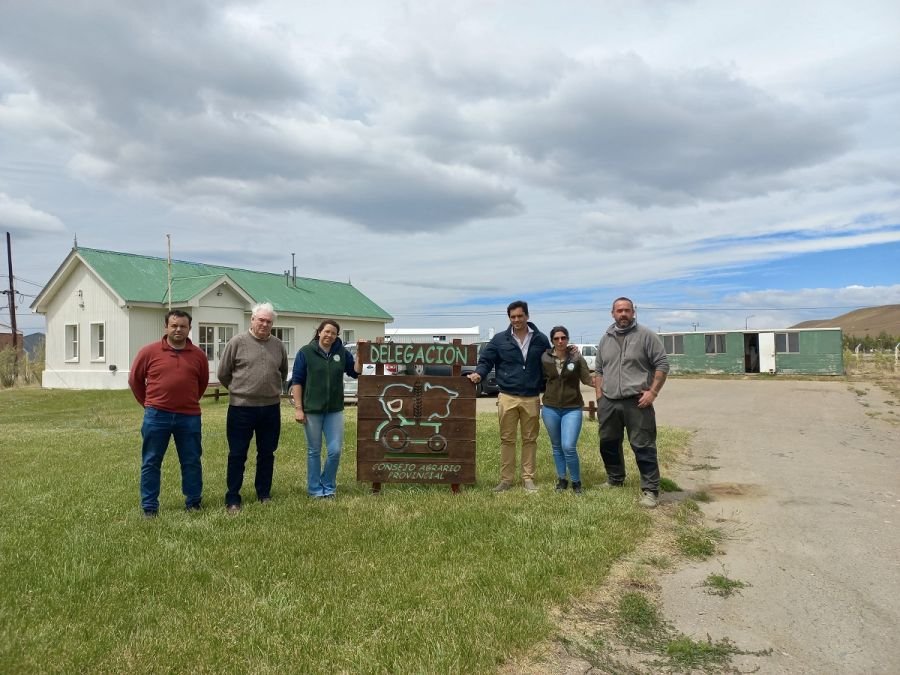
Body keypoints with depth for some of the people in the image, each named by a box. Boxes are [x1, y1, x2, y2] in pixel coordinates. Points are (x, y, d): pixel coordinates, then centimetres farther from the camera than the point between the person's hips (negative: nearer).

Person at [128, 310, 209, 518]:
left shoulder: (198, 355, 3)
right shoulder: (149, 351, -2)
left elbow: (203, 382, 17)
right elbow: (135, 379, 9)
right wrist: (149, 403, 12)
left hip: (189, 417, 1)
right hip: (157, 416, -1)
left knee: (192, 461, 8)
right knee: (151, 462, 6)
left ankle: (193, 502, 22)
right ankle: (149, 507, 17)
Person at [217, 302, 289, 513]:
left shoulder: (278, 345, 6)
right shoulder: (237, 342, -5)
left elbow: (283, 373, 21)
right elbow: (223, 374, 2)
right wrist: (239, 390, 11)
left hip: (271, 408, 4)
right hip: (242, 408, -4)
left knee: (267, 454, 13)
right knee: (237, 455, 4)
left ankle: (264, 493, 27)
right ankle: (232, 498, 14)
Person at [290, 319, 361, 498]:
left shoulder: (341, 352, 5)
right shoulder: (306, 352, -5)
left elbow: (356, 372, 8)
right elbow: (297, 381, -5)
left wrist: (359, 355, -8)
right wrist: (298, 408, -10)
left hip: (334, 410, 3)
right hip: (312, 409, -3)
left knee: (335, 451, 1)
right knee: (314, 451, 8)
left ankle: (328, 486, 21)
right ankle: (315, 489, 21)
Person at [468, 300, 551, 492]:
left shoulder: (540, 340, 3)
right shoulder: (500, 339, 2)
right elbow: (486, 360, 3)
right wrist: (479, 374, -17)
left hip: (532, 398, 1)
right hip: (507, 397, 0)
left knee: (530, 439, 9)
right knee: (507, 439, 5)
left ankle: (528, 478, 18)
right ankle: (506, 478, 13)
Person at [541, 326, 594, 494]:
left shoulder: (577, 357, -6)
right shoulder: (545, 358, -1)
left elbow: (587, 379, -11)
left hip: (572, 409, -3)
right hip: (550, 408, 3)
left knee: (569, 447, -12)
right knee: (556, 447, 13)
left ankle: (576, 482, 8)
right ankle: (561, 479, 29)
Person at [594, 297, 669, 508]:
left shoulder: (646, 335, -3)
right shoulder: (605, 339, 13)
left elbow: (662, 364, -5)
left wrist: (653, 392, -12)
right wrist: (599, 395, 10)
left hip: (636, 402, -5)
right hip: (608, 403, 6)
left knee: (643, 447, -4)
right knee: (608, 444, 16)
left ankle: (650, 490, 4)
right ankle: (615, 479, 35)